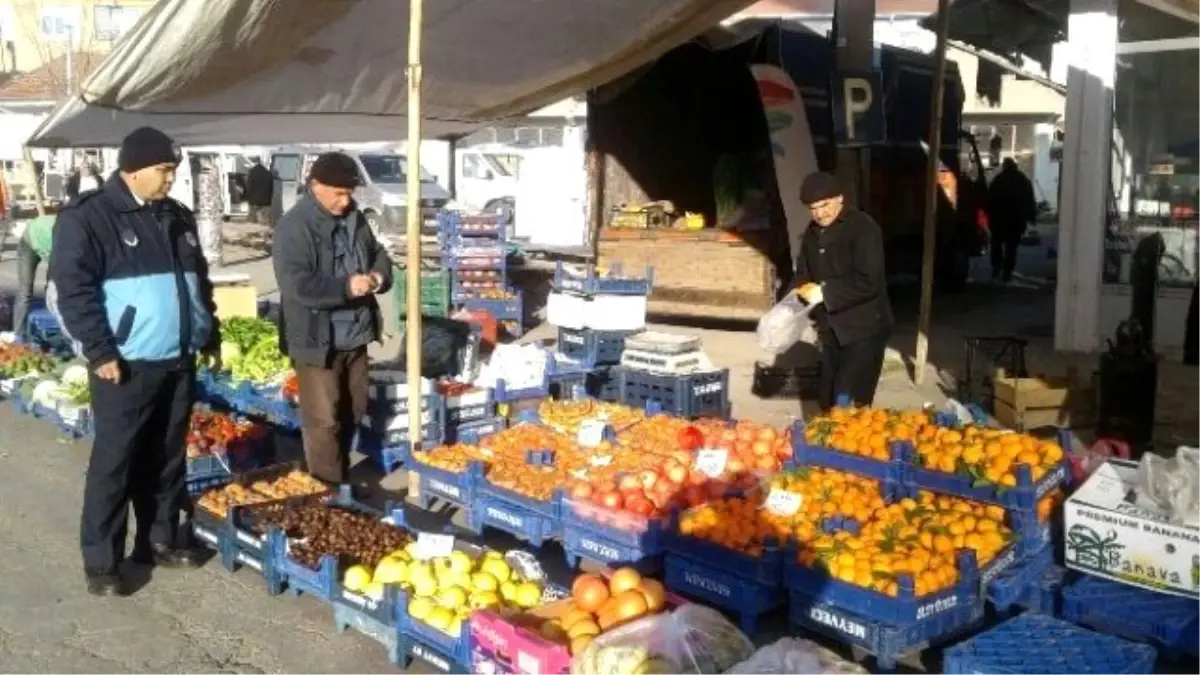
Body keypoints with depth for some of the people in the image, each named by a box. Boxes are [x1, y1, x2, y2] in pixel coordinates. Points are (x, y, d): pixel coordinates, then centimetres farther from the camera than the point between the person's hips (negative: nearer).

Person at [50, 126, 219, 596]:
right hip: (126, 365, -6)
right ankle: (100, 561, 9)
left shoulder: (177, 217, 13)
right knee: (114, 463, 0)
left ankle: (160, 540, 28)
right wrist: (100, 351, -17)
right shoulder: (88, 218, -8)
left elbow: (199, 280, 22)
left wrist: (210, 336, 19)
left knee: (167, 460, 14)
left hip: (178, 362, 6)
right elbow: (72, 289, -12)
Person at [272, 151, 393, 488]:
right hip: (317, 340, -7)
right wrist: (347, 286, -29)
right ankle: (329, 488, 13)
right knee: (323, 420, 2)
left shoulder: (355, 218, 6)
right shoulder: (294, 227, -16)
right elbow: (296, 284, -24)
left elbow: (378, 254, 17)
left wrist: (379, 275, -6)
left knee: (353, 411, 18)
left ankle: (343, 475, 35)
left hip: (355, 335, 7)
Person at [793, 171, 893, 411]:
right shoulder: (813, 232, 9)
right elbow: (803, 272, 17)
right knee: (827, 401, 14)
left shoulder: (863, 228, -15)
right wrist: (803, 289, -6)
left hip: (863, 328, -8)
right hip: (832, 331, 8)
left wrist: (824, 292, -21)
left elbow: (869, 282, -23)